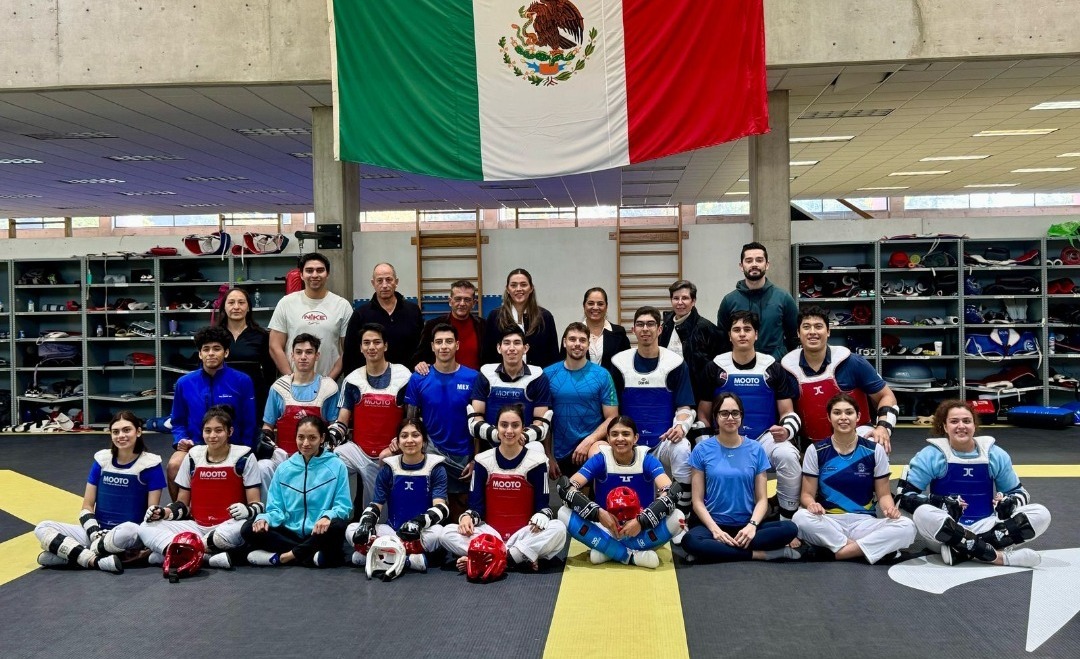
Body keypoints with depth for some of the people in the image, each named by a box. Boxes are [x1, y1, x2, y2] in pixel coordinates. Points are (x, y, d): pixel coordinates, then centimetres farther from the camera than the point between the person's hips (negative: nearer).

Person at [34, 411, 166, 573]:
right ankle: (96, 560, -30)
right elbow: (87, 506, 7)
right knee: (42, 528, -12)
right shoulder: (102, 460, 7)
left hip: (129, 534, -5)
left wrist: (145, 543, -21)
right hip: (97, 532, 5)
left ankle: (71, 554, -21)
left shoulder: (150, 465, -4)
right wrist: (95, 534, -10)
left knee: (129, 530, -40)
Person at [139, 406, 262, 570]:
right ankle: (209, 556, -33)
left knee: (245, 527, -38)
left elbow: (256, 504, -5)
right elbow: (182, 503, 13)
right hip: (196, 526, 4)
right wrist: (165, 512, -9)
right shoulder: (193, 456, 7)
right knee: (146, 527, -14)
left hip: (227, 528, -4)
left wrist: (247, 510, -28)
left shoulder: (244, 457, -3)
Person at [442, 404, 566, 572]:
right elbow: (476, 504, 3)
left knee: (559, 529, -31)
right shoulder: (483, 461, 5)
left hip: (523, 535, -1)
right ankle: (521, 557, -30)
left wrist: (541, 517, -25)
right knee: (448, 534, -24)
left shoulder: (536, 461, 1)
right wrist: (468, 516, -20)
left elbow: (542, 505, -1)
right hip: (490, 533, 1)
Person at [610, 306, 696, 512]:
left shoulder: (675, 362, 2)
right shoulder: (620, 362, 8)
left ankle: (683, 515, -22)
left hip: (664, 440, -3)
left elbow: (685, 407, 1)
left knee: (682, 450, -32)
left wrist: (681, 426, -19)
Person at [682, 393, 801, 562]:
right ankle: (760, 554, -22)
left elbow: (762, 498, 3)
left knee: (789, 528, -25)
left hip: (747, 525, 1)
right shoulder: (702, 450, 0)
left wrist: (752, 525, -16)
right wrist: (715, 529, -17)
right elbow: (698, 501, -2)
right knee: (690, 541, -34)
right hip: (715, 524, -1)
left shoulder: (756, 450, 4)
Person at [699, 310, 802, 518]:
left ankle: (789, 519, -14)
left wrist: (786, 430, -16)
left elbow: (788, 412, 8)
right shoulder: (715, 368, 8)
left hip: (766, 437, 0)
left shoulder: (773, 368, 8)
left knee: (787, 456, -32)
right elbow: (703, 413, 13)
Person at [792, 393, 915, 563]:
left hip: (864, 523, 2)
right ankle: (871, 548, -21)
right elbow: (808, 494, 2)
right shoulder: (816, 451, 1)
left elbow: (883, 494, 8)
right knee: (801, 518, -34)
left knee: (907, 527, -27)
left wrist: (889, 508, -16)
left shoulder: (874, 450, 3)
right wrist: (812, 504, -22)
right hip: (829, 523, -1)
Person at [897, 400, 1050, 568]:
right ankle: (999, 556, -30)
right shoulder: (931, 455, -3)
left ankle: (961, 552, -26)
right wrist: (941, 503, -23)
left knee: (1041, 514, -15)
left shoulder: (995, 454, 6)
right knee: (923, 514, -36)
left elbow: (1019, 492, 15)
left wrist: (1009, 502, -10)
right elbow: (904, 496, -7)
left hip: (986, 528, 4)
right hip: (945, 533, -3)